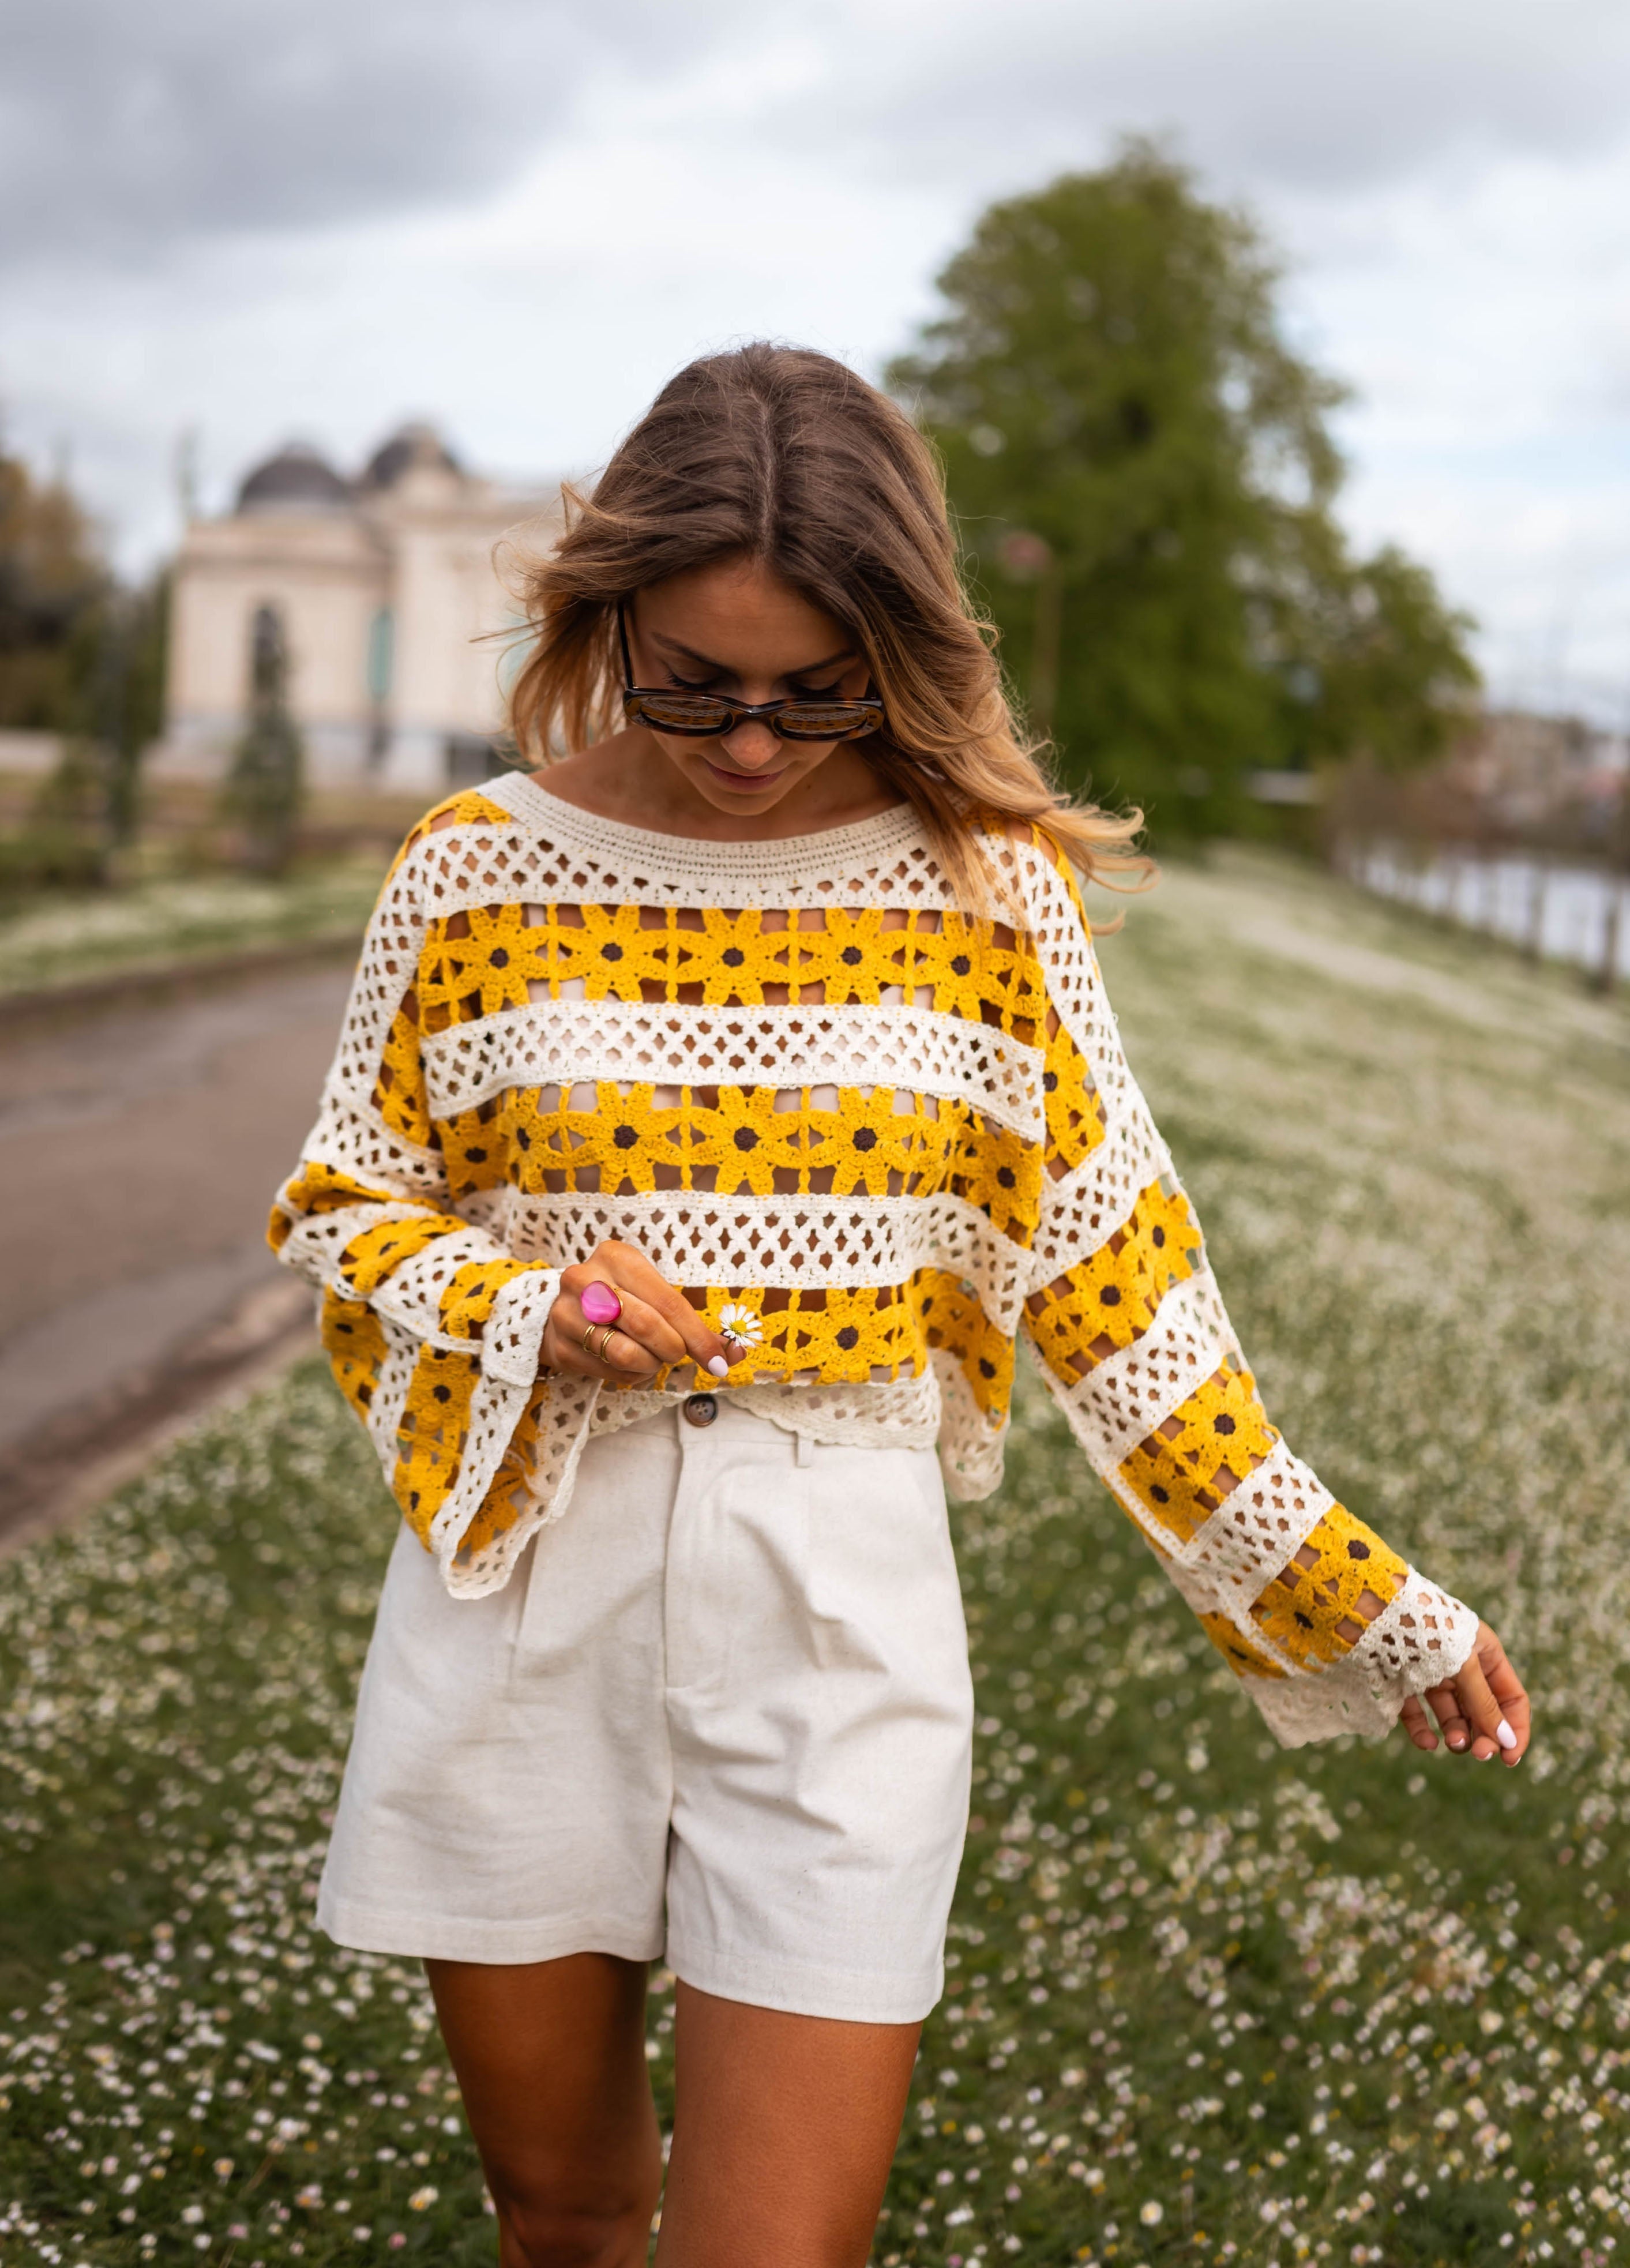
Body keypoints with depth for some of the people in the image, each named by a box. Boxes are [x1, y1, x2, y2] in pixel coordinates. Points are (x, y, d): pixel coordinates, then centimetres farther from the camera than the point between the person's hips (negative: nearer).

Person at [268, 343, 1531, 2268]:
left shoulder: (982, 884, -4)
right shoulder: (480, 871, -2)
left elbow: (1112, 1277, 2)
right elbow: (347, 1207, 7)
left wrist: (1360, 1604, 2)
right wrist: (530, 1315, -14)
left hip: (836, 1604, -1)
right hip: (524, 1590, 2)